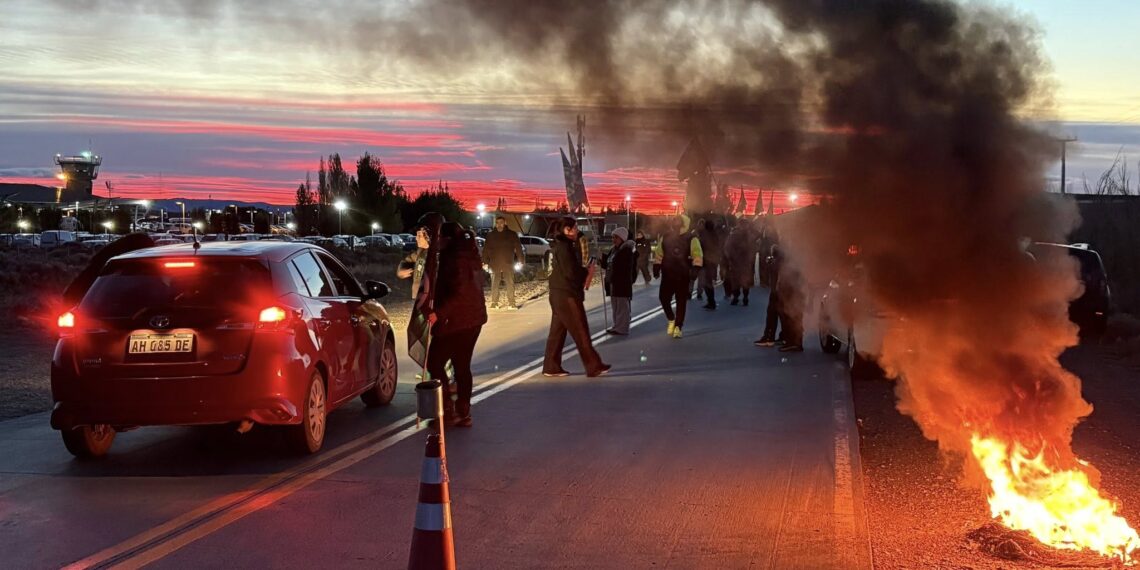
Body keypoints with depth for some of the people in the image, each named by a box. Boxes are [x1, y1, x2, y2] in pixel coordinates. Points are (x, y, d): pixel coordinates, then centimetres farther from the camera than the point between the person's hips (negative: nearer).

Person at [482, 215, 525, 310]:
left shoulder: (512, 234, 3)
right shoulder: (490, 235, 7)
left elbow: (518, 248, 2)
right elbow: (485, 249, 6)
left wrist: (521, 260, -5)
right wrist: (485, 262, -2)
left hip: (508, 264, -1)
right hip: (494, 264, 1)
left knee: (510, 284, -1)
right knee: (494, 284, 4)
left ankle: (511, 303, 2)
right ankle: (494, 303, 9)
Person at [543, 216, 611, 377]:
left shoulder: (564, 246, 16)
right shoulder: (564, 247, -16)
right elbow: (571, 272, -21)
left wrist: (584, 273, 0)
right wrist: (587, 272, -5)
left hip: (559, 294, 10)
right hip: (567, 295, -10)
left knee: (557, 331, 10)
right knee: (580, 331, -5)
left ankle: (551, 367, 13)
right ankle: (594, 367, -1)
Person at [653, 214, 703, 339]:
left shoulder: (691, 239, -5)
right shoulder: (665, 237, 8)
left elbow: (698, 256, -10)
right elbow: (658, 253, 13)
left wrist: (695, 269, -21)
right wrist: (656, 267, 4)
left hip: (683, 276, -3)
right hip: (667, 274, 3)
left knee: (681, 301, 1)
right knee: (663, 298, -1)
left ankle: (678, 326, 8)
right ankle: (671, 320, 23)